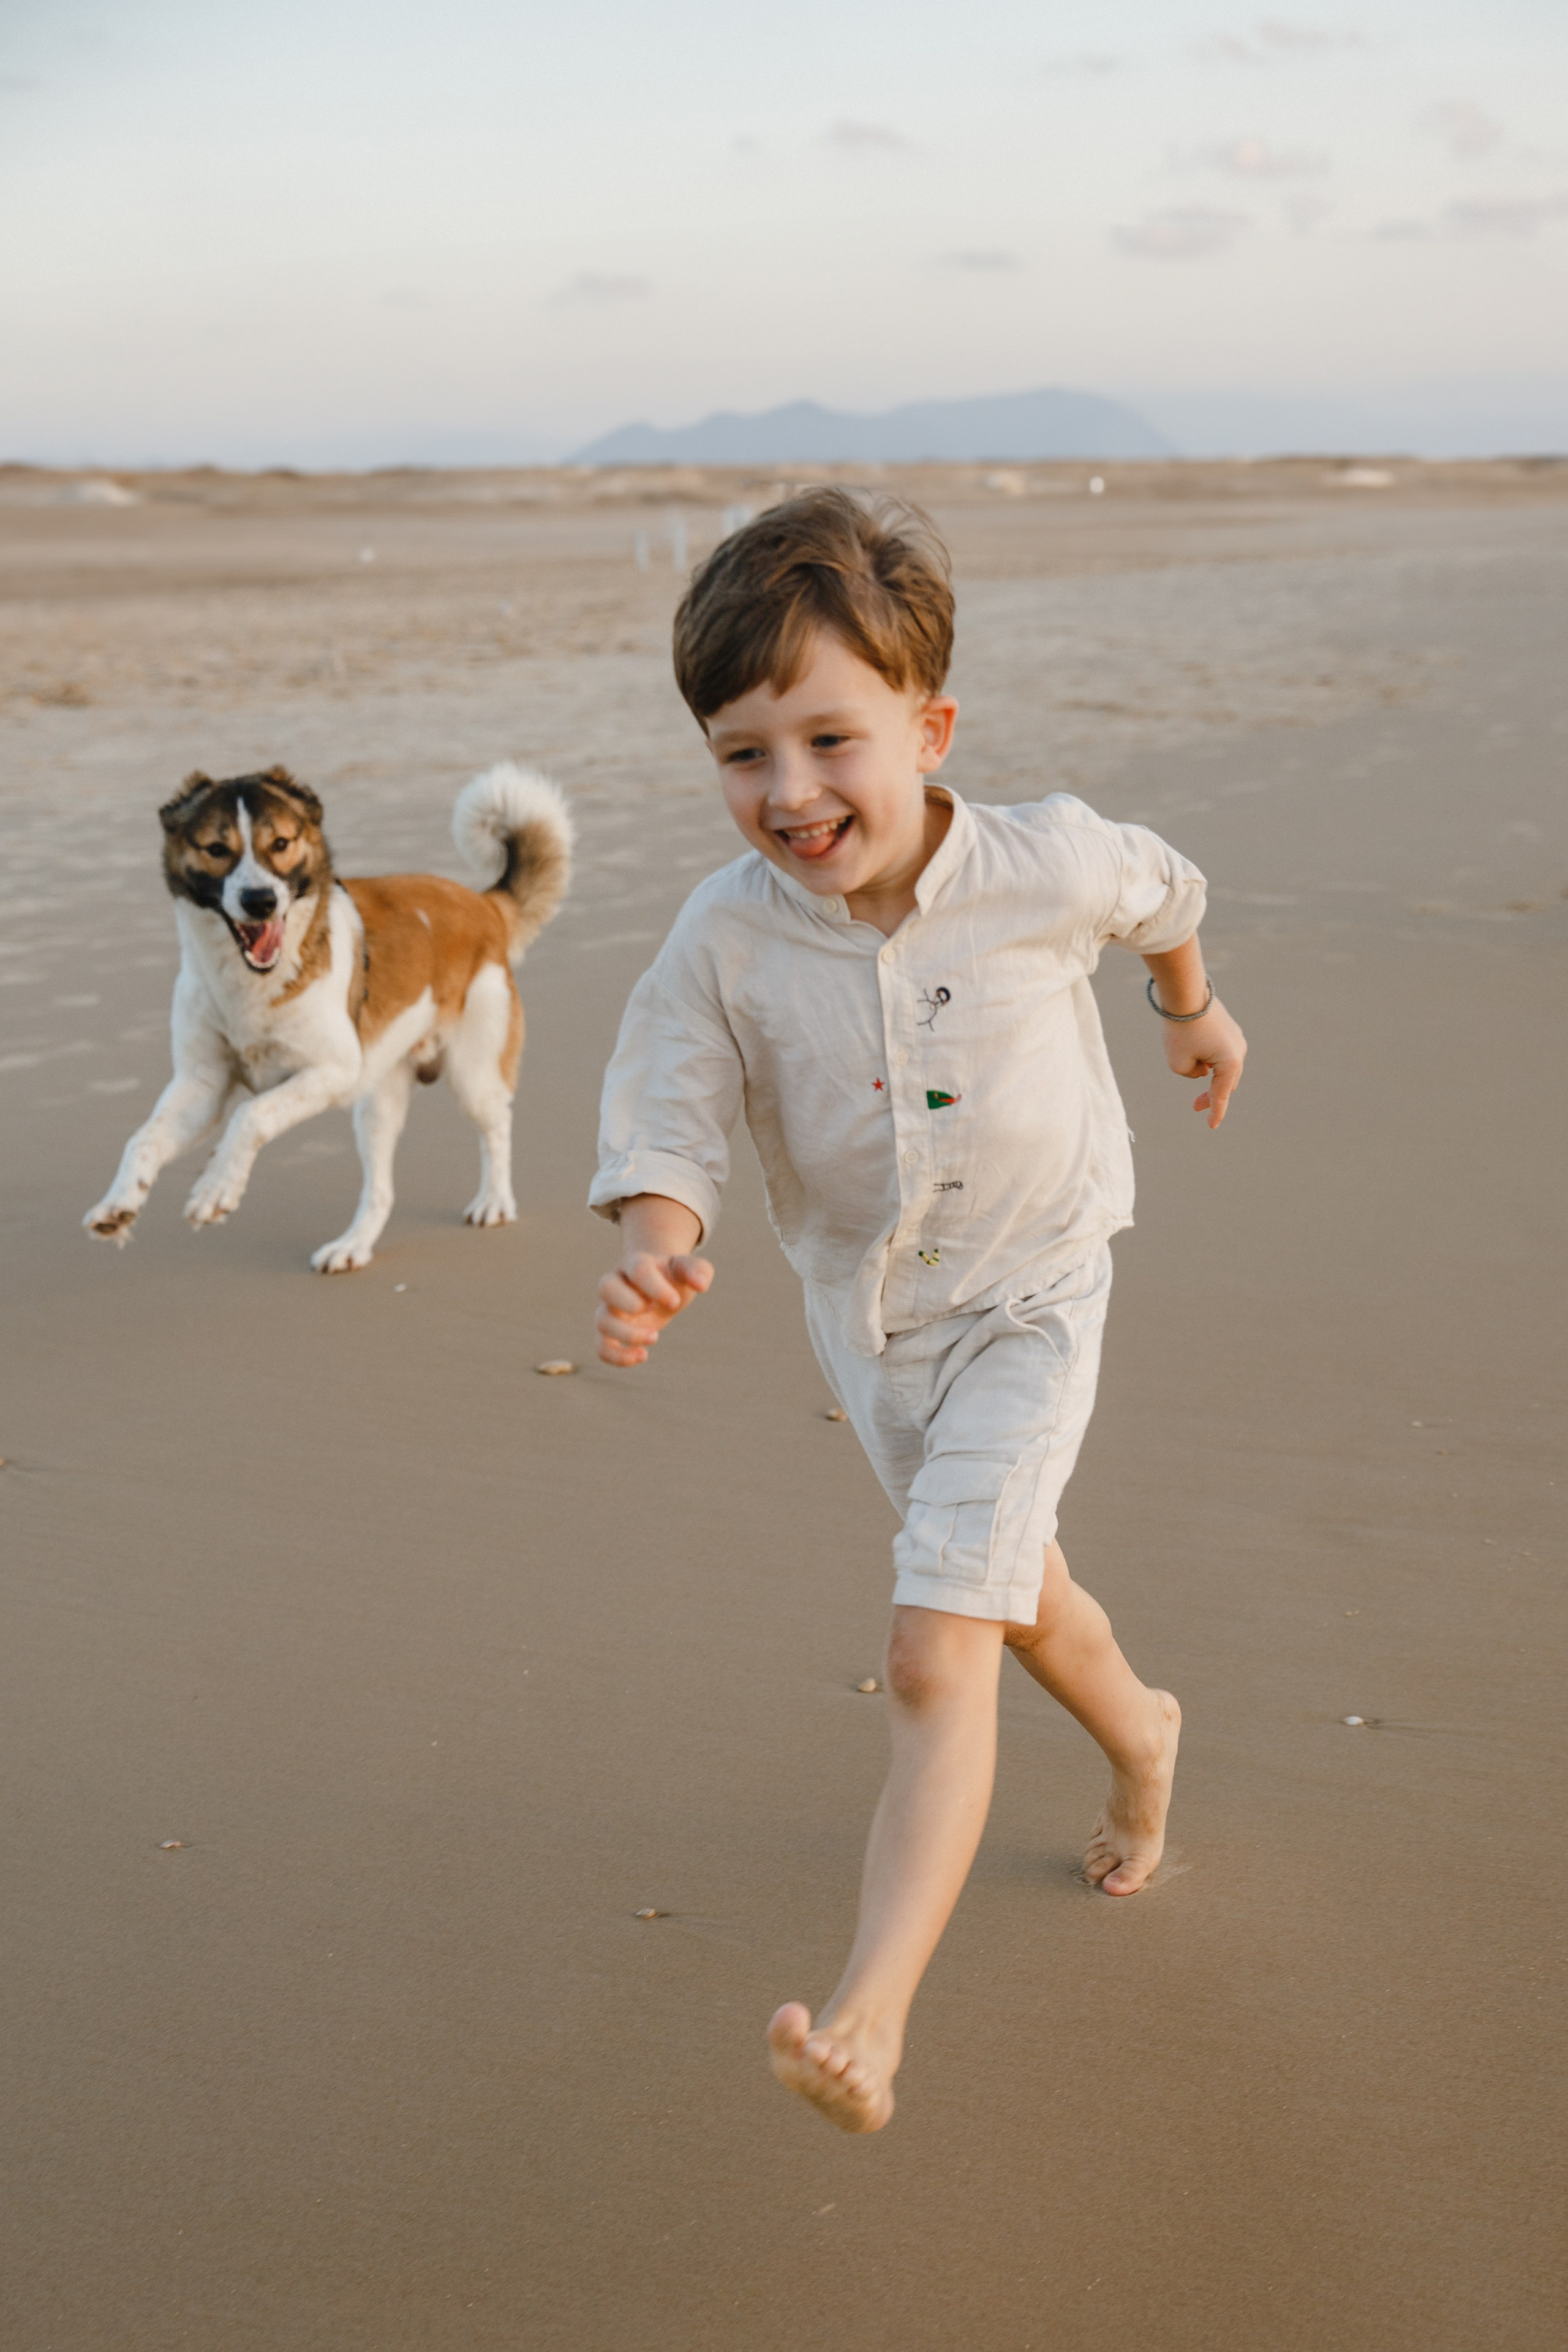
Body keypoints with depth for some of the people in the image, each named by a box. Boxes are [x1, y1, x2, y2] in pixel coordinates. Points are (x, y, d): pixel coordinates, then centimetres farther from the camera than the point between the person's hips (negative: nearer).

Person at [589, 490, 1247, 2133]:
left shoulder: (1046, 867, -21)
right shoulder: (725, 939, -20)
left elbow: (1159, 892, 3)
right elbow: (668, 1120, -17)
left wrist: (1195, 1012, 23)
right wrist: (656, 1256, -40)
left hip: (1025, 1303, -3)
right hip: (860, 1308, 4)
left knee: (936, 1654, -17)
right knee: (1007, 1586, 26)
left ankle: (871, 2015, -18)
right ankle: (1138, 1732, 59)